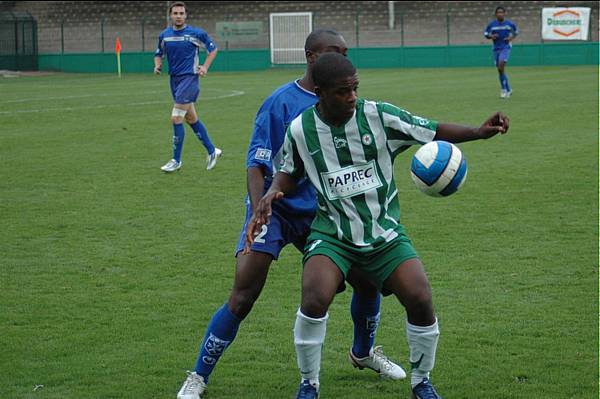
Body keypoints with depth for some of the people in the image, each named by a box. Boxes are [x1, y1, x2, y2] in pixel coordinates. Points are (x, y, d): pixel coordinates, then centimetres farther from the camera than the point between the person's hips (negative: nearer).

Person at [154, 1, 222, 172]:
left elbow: (213, 48, 5)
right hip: (174, 79, 6)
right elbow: (159, 54, 19)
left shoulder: (196, 33, -6)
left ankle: (176, 160, -2)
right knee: (191, 119, 13)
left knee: (176, 118, -12)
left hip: (189, 78, -6)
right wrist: (157, 65, -2)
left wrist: (205, 67, -3)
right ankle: (212, 151, 27)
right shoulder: (164, 35, 7)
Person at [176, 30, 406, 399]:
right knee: (243, 299, -15)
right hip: (275, 209, -5)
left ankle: (364, 353, 34)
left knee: (368, 281, 4)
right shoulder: (281, 102, -15)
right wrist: (258, 214, -29)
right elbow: (257, 165, -17)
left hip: (321, 212, 5)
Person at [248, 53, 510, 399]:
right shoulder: (300, 130, -4)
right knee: (315, 300, -25)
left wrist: (478, 132, -19)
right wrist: (272, 195, -8)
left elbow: (433, 131, -4)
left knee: (421, 299, -16)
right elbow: (290, 174, 13)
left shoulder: (379, 116, -9)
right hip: (333, 235, 0)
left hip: (386, 234, 1)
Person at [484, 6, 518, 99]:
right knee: (500, 70, 6)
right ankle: (508, 89, 21)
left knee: (501, 65, -23)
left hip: (506, 47, -4)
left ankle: (503, 89, -14)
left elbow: (516, 31, 15)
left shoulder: (509, 24, -1)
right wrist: (491, 36, -11)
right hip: (496, 48, 4)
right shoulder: (491, 24, 1)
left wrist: (511, 38, -3)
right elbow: (486, 34, 11)